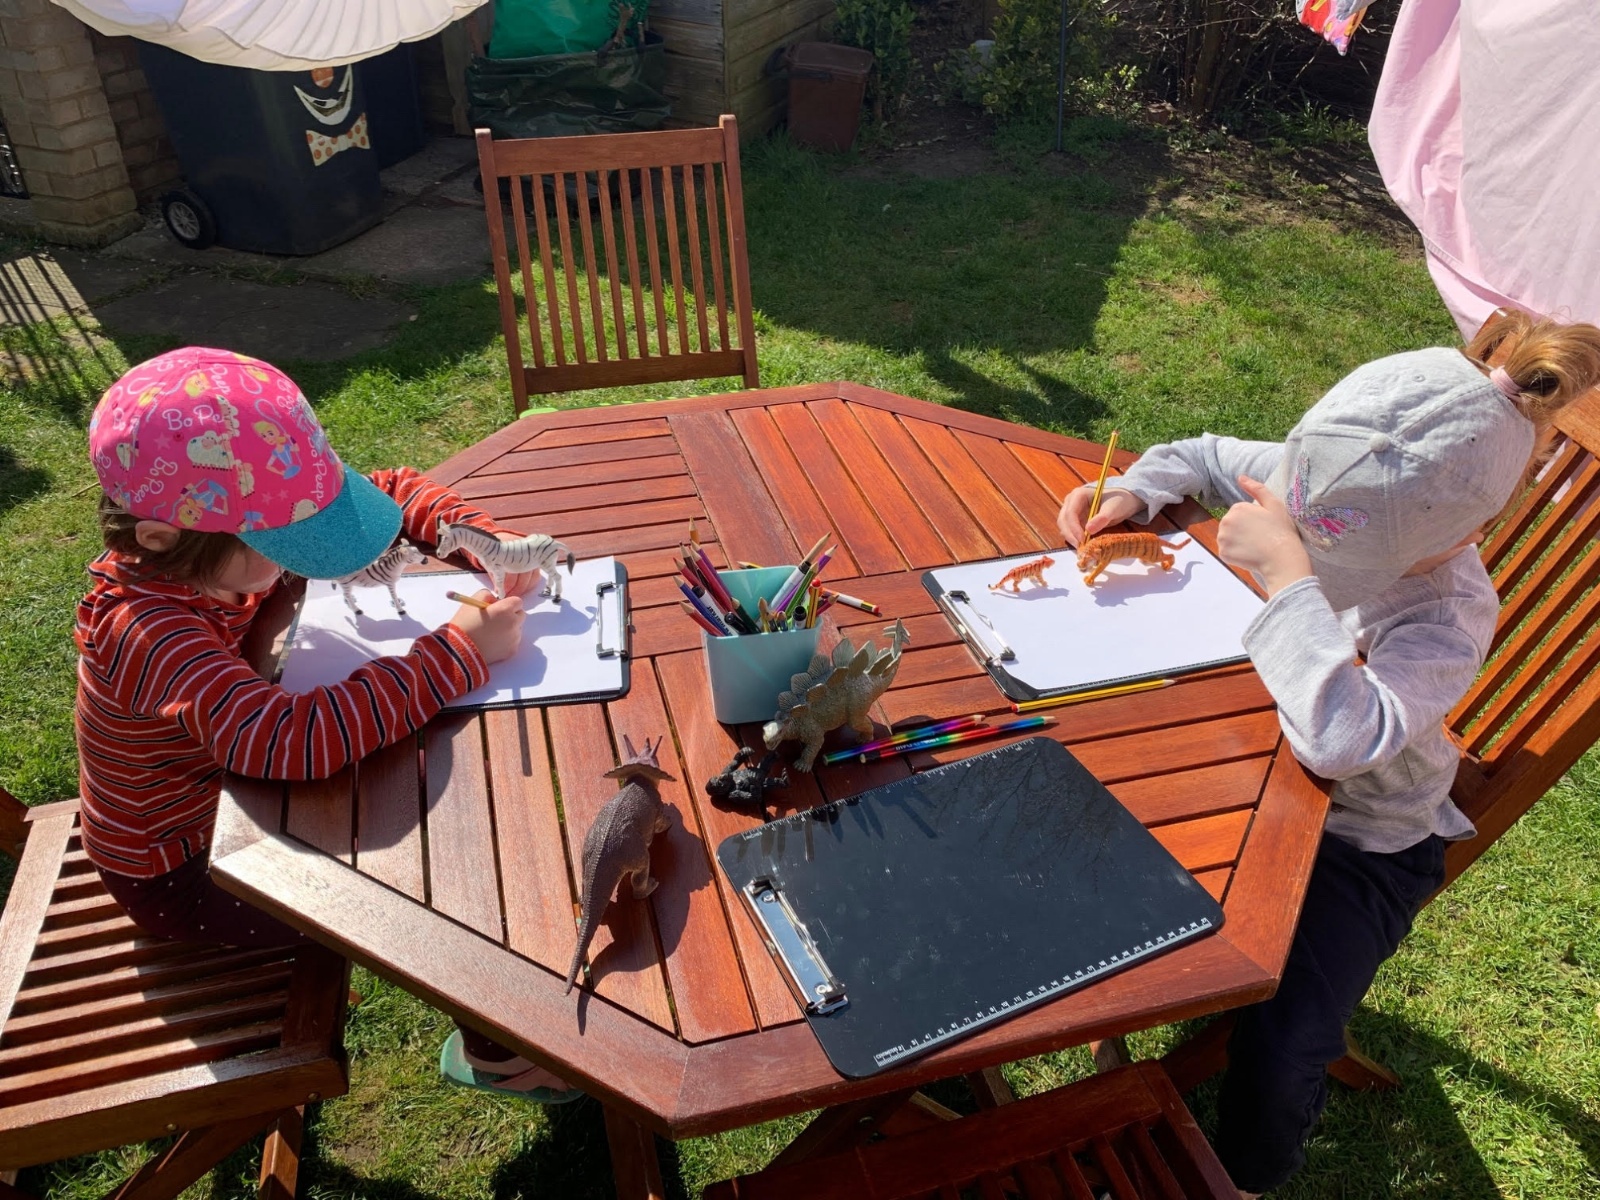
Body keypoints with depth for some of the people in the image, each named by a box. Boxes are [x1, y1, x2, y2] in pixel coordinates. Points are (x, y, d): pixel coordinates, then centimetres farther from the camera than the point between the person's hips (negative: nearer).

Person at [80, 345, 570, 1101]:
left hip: (238, 795, 7)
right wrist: (461, 651, -44)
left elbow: (395, 492, -5)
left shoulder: (230, 536, -15)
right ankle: (494, 1049, 13)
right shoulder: (144, 629, -38)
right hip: (186, 876, -7)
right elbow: (293, 741, -52)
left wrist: (488, 543, -24)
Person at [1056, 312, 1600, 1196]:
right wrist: (1134, 492, -20)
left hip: (1360, 840, -5)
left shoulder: (1450, 616, -31)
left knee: (1277, 1056, -18)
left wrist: (1288, 576, -46)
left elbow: (1342, 740, -47)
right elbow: (1209, 458, 1)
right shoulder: (1334, 487, -17)